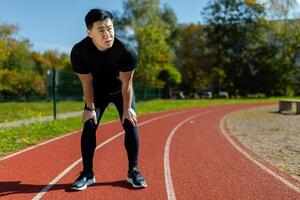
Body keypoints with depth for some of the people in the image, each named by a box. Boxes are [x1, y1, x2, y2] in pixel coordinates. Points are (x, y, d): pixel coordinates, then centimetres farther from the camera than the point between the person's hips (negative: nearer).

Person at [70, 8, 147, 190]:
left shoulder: (127, 50, -34)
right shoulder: (79, 51, -29)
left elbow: (126, 83, -23)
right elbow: (87, 83, -17)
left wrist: (127, 108, -18)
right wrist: (90, 108, -14)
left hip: (121, 90, -1)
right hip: (97, 91, 1)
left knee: (131, 124, -12)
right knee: (89, 125, -9)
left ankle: (133, 171, 2)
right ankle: (87, 173, 2)